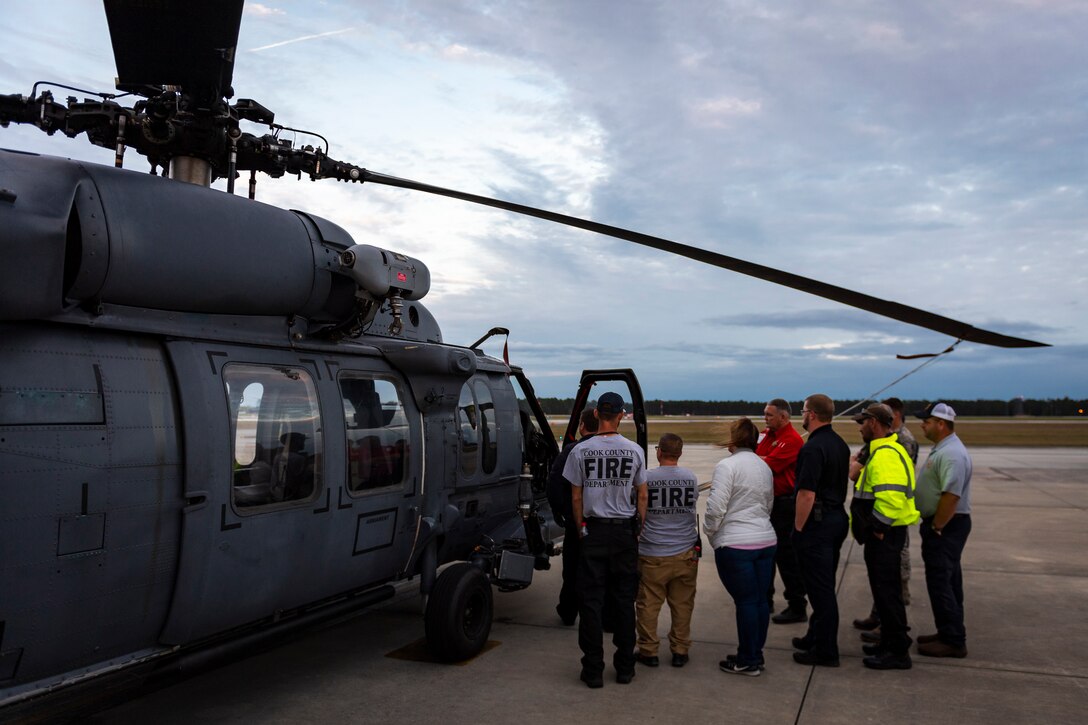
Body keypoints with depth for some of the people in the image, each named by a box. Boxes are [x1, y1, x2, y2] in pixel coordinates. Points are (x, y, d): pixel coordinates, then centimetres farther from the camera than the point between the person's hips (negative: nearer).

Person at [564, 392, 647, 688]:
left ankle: (593, 670, 10)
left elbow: (576, 498, -1)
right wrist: (639, 529, 14)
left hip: (593, 531, -1)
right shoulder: (634, 451, -2)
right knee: (625, 600, 11)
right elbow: (642, 496, 3)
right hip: (625, 532, 2)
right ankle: (625, 667, 18)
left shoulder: (580, 451, -6)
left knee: (591, 600, 6)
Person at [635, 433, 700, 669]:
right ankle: (680, 651, 19)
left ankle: (648, 651, 15)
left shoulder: (646, 478, -10)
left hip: (653, 554, -3)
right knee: (682, 605, 12)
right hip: (685, 552, 3)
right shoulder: (691, 478, -1)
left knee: (648, 605, 8)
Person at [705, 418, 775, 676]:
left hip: (735, 544, -7)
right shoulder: (765, 467, 12)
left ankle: (748, 660, 9)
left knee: (745, 601, 0)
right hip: (766, 540, 7)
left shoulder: (727, 466, -11)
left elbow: (716, 507, -16)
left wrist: (709, 530, 1)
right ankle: (756, 654, 23)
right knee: (760, 599, 12)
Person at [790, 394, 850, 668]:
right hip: (837, 519, 10)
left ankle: (826, 651, 7)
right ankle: (816, 637, 31)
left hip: (817, 523, -9)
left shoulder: (813, 448, -21)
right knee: (825, 586, 18)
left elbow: (807, 494, -24)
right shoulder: (840, 444, 9)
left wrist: (798, 527, -14)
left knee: (820, 588, -1)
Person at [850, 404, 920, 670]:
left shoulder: (886, 455, -20)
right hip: (882, 531, 11)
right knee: (883, 588, 18)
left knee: (887, 590, -3)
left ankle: (897, 652, 6)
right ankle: (890, 641, 30)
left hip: (884, 534, -11)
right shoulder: (883, 451, 16)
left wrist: (878, 527, -21)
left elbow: (891, 497, -30)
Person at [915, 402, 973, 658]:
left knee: (940, 582, -5)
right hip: (943, 525, 11)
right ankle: (950, 633, 27)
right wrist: (933, 526, 16)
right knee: (947, 581, 17)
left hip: (946, 526, -11)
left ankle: (953, 641, 2)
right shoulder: (942, 449, 13)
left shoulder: (951, 454, -21)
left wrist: (936, 528, -19)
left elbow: (951, 496, -27)